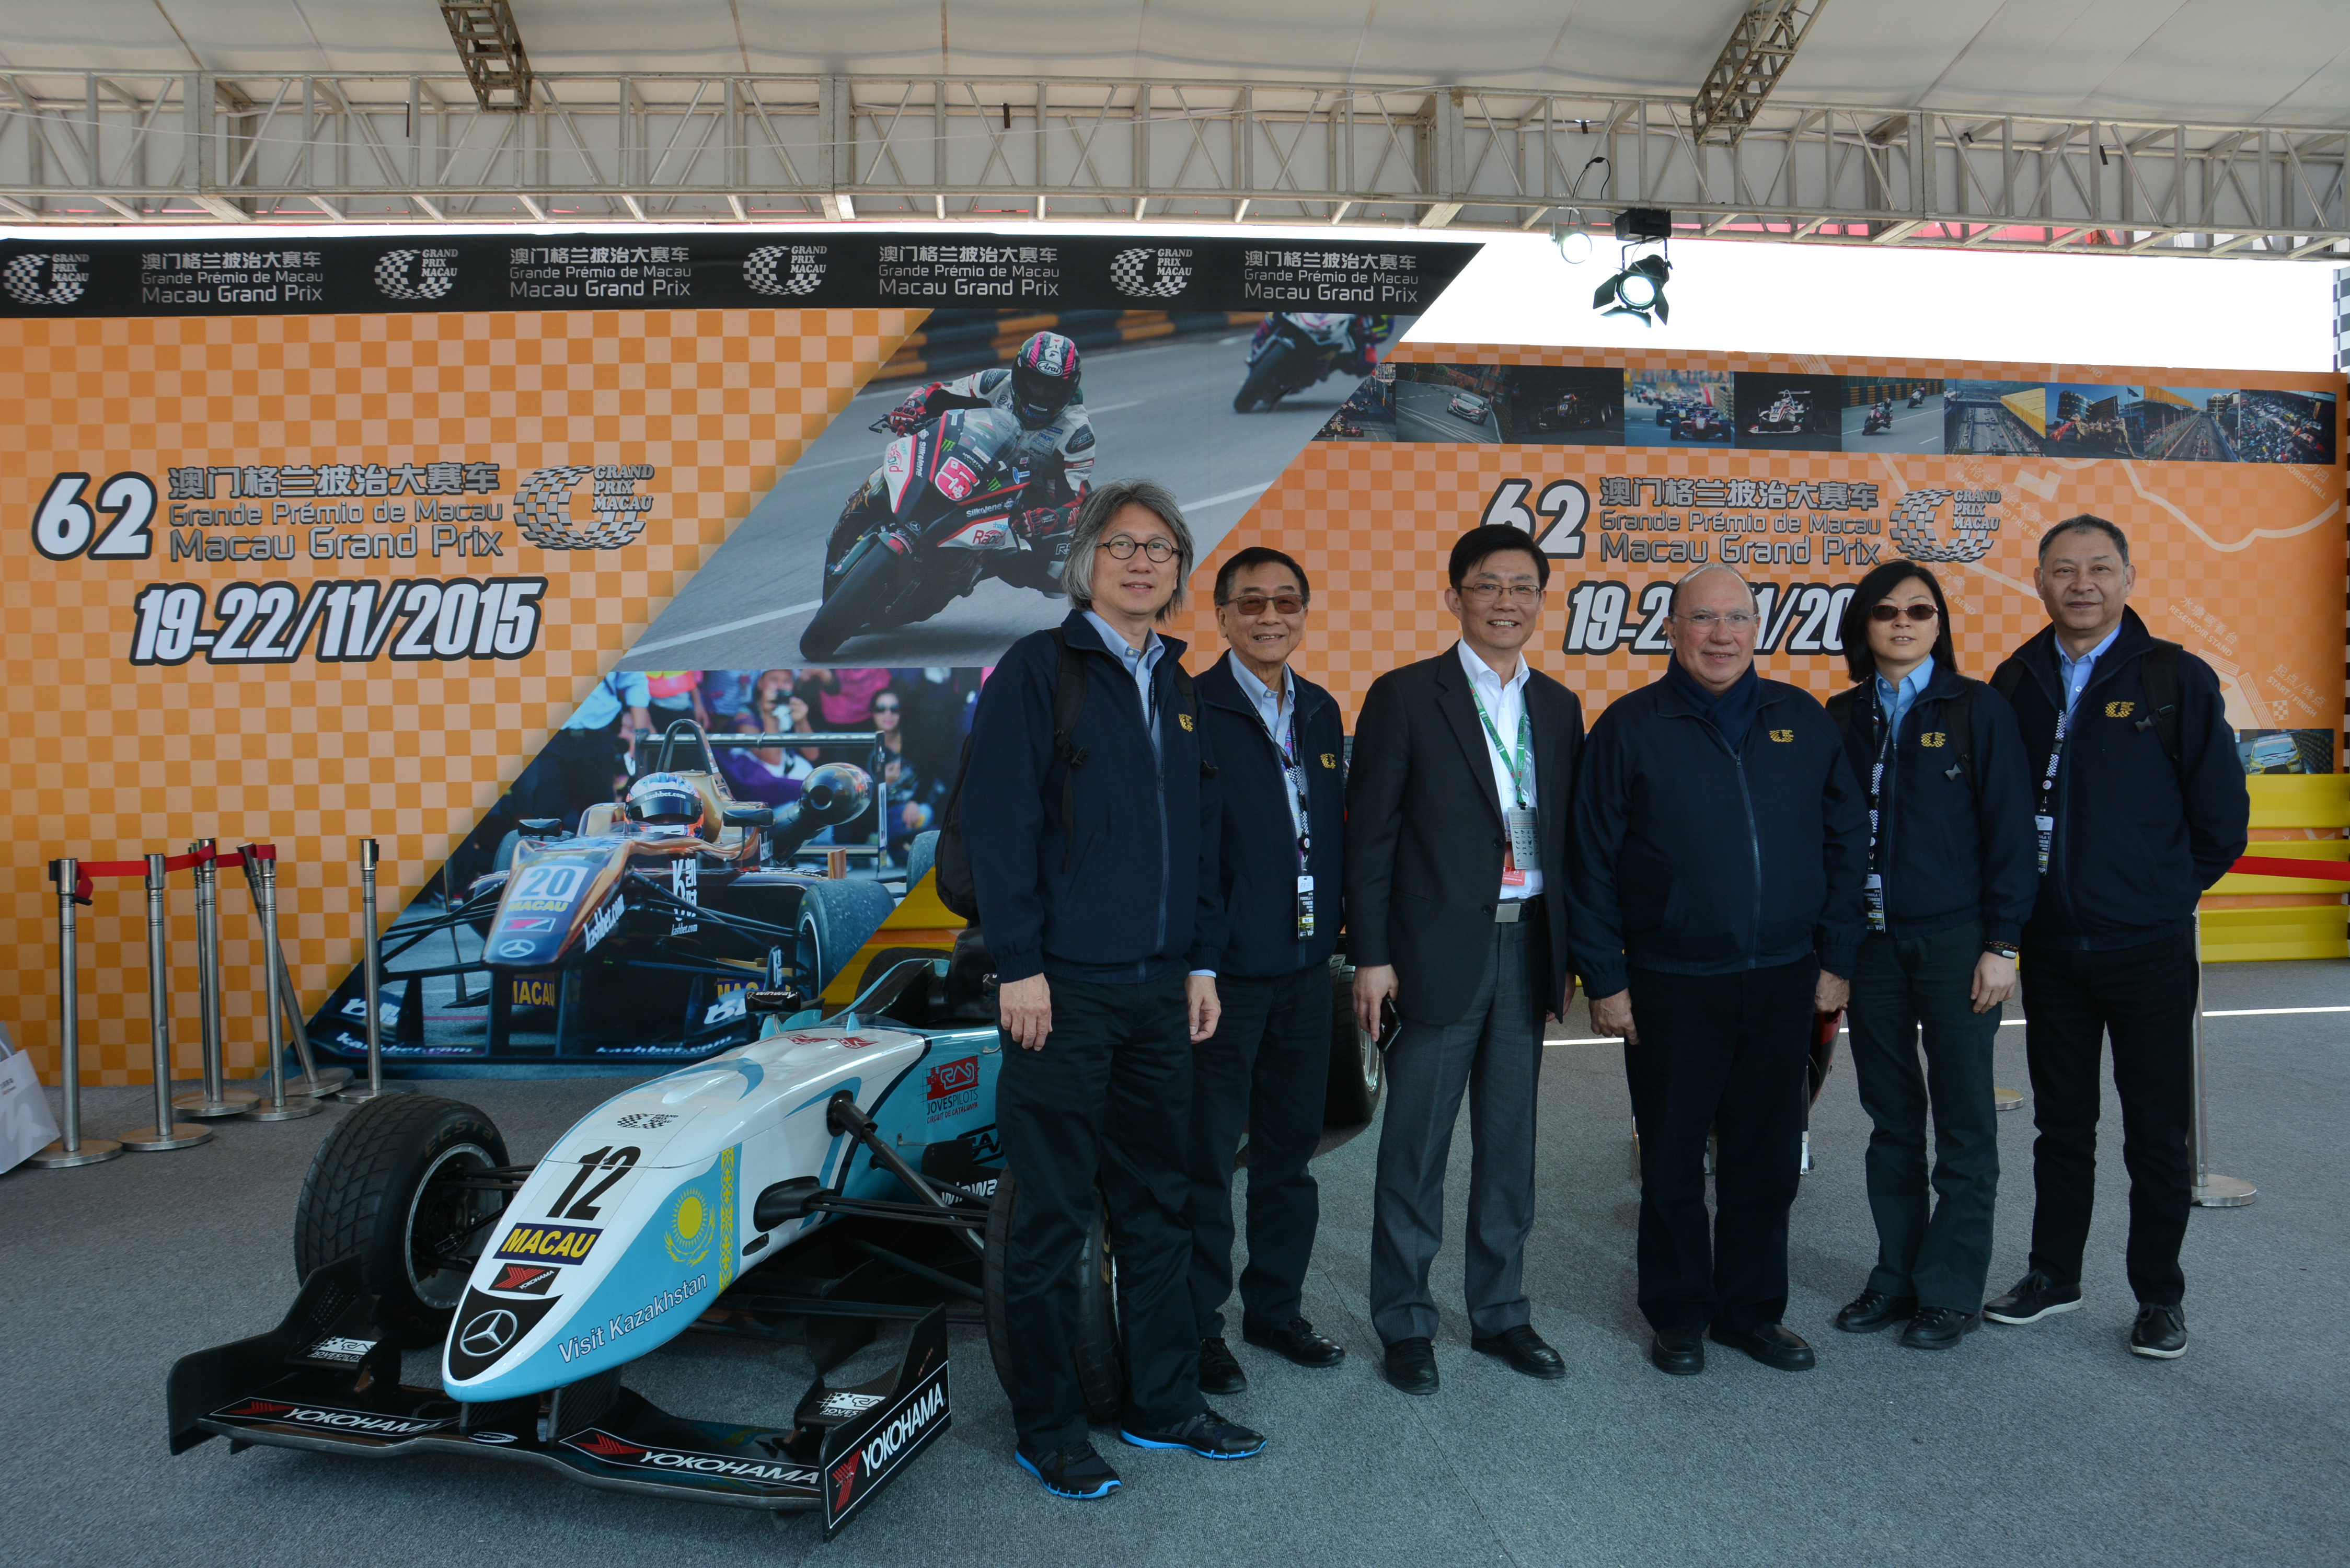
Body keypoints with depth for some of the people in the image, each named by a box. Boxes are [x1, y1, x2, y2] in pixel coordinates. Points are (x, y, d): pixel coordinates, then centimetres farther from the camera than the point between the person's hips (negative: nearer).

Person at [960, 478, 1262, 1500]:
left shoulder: (1180, 688, 13)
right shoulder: (1038, 668, -5)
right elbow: (998, 821, -10)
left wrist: (1202, 962, 12)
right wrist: (1019, 965, -14)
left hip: (1160, 992, 6)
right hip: (1063, 992, -6)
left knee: (1157, 1206, 14)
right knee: (1053, 1215, 4)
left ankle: (1164, 1404, 28)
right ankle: (1048, 1430, 18)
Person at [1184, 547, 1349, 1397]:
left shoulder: (1321, 711, 11)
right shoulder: (1192, 711, -10)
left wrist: (1336, 929, 8)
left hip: (1305, 970, 6)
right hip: (1223, 973, -6)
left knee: (1290, 1153, 16)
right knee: (1208, 1160, 4)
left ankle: (1276, 1309, 32)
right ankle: (1198, 1328, 19)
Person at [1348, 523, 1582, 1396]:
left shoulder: (1558, 708, 11)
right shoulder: (1405, 697, -4)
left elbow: (1566, 836, 13)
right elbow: (1371, 834, -7)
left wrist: (1566, 955, 9)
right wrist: (1372, 956, -11)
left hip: (1527, 948, 5)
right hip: (1439, 950, -5)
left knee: (1511, 1144, 14)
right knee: (1416, 1149, 4)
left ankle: (1499, 1312, 28)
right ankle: (1404, 1323, 18)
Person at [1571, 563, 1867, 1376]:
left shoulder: (1802, 721, 6)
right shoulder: (1630, 726, -3)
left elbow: (1845, 843, 9)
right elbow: (1594, 862, -3)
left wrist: (1836, 959, 5)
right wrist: (1604, 979, -6)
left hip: (1783, 982, 3)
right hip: (1670, 988, -2)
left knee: (1765, 1158, 13)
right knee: (1672, 1162, 9)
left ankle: (1753, 1310, 29)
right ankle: (1679, 1315, 26)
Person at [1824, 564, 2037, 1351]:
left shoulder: (1977, 708, -3)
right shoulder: (1844, 717, 6)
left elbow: (2008, 828, -5)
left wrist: (2001, 943, -9)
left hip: (1954, 942, -3)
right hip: (1870, 941, 3)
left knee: (1963, 1124, 5)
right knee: (1892, 1120, 12)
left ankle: (1951, 1291, 18)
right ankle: (1897, 1276, 24)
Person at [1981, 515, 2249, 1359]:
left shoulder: (2177, 680, -6)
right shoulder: (2016, 682, 3)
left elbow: (2222, 819, -2)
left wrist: (2164, 892, 4)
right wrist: (2023, 895, 5)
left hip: (2149, 948, -3)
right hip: (2051, 948, 3)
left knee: (2157, 1130, 7)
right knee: (2061, 1121, 15)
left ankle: (2160, 1296, 22)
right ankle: (2054, 1274, 29)